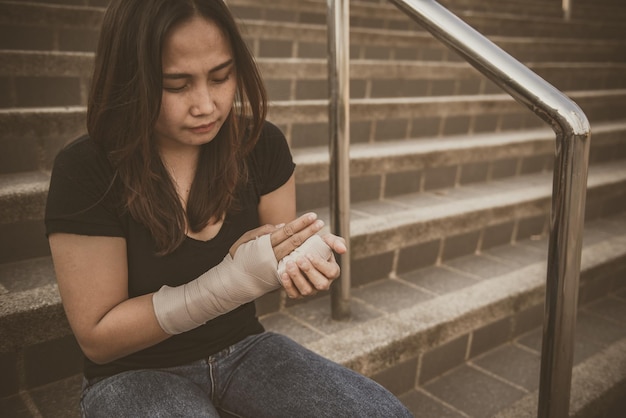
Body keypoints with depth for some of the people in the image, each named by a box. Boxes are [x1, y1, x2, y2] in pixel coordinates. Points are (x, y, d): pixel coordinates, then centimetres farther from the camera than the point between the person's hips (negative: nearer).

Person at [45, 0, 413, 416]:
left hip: (244, 347, 3)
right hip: (135, 373, -2)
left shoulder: (261, 144, -9)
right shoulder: (85, 171, -20)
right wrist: (231, 279, -28)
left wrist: (306, 261, -22)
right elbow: (97, 336, -15)